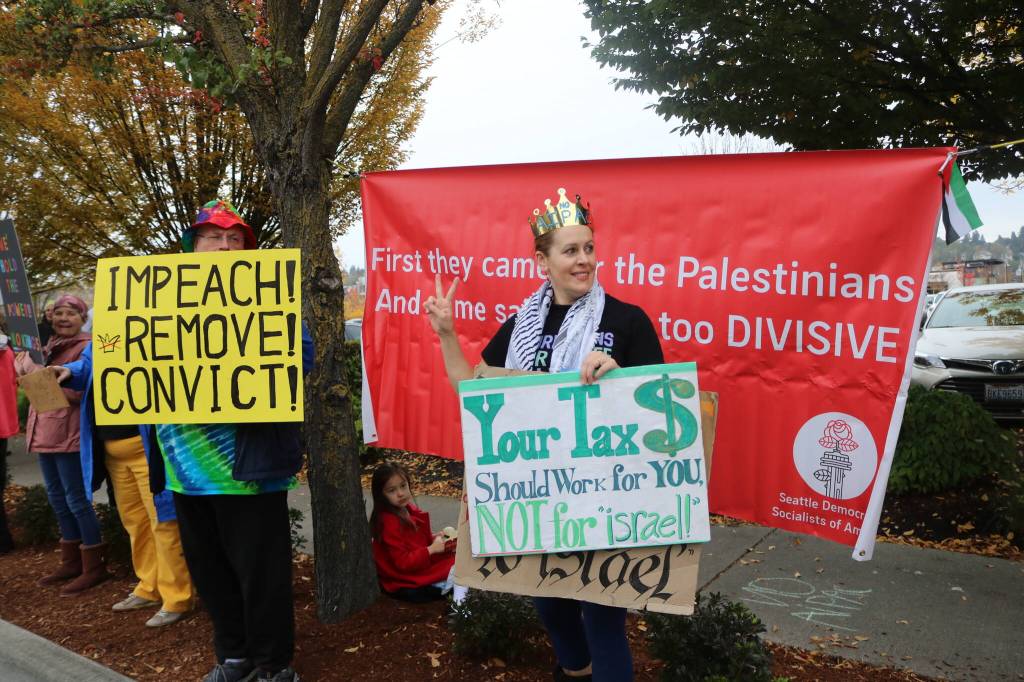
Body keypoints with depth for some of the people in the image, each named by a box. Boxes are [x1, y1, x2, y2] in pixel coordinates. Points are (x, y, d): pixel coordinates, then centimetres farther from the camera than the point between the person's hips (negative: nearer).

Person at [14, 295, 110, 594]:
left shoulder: (86, 347, -11)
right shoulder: (49, 345, 14)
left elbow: (75, 392, -21)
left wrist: (36, 369, -18)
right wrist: (26, 358, 1)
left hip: (68, 434, -9)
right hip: (44, 431, 9)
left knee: (76, 499, -4)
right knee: (58, 498, 16)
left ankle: (94, 566, 6)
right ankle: (71, 562, 28)